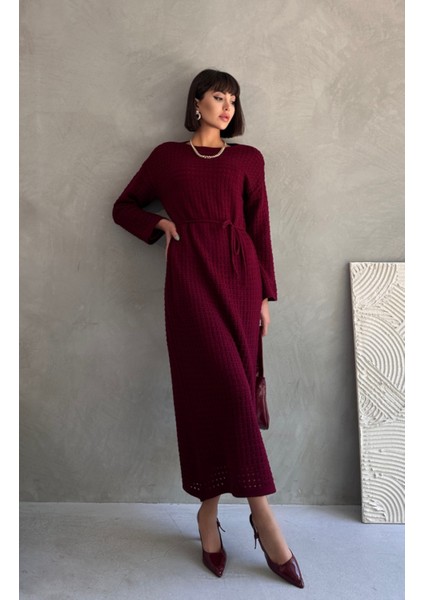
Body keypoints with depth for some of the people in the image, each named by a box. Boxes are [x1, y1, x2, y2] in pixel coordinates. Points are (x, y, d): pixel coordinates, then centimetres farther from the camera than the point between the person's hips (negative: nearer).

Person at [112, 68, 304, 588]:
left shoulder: (248, 159, 15)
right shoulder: (166, 156, 13)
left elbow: (259, 228, 11)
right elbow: (124, 207, 21)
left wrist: (265, 295, 5)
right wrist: (159, 222, 1)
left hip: (240, 276, 2)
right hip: (190, 277, -2)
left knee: (226, 391, -1)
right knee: (225, 388, -13)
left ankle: (209, 511, 14)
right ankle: (263, 517, -2)